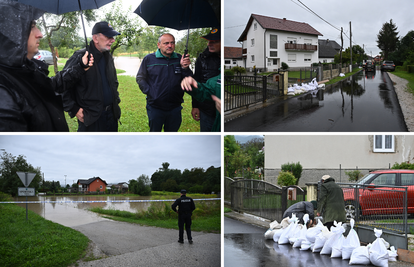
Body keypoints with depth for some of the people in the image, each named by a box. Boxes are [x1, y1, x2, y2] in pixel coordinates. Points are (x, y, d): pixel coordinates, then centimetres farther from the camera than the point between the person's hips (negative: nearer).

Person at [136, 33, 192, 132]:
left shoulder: (179, 59, 1)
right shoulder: (149, 59, -4)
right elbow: (140, 78, 2)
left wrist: (185, 68, -18)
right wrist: (149, 92, -10)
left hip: (175, 108, 2)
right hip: (155, 108, -2)